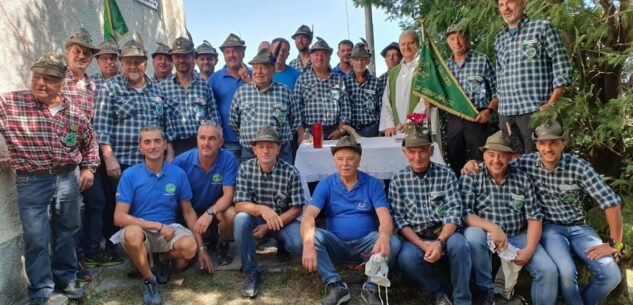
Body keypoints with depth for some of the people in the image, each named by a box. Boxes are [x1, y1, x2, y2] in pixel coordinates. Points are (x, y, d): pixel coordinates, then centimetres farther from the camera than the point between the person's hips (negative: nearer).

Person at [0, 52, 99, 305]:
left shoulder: (74, 112, 2)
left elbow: (90, 141, 15)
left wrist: (89, 167, 7)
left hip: (67, 179, 3)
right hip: (31, 182, -3)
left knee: (66, 232, 16)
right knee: (36, 239, 2)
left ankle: (66, 279, 35)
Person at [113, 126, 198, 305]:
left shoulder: (178, 174, -1)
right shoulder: (129, 175, -6)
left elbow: (188, 211, 7)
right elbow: (119, 218, -12)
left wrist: (201, 246, -2)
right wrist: (158, 226, -17)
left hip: (169, 230, 1)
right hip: (141, 231, -1)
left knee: (190, 247, -32)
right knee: (132, 233, -38)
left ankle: (166, 259, 7)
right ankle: (149, 280, -10)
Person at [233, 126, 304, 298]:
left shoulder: (291, 172, -14)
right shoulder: (245, 169, -11)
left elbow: (296, 209, -11)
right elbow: (239, 206, -16)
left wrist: (269, 226, -20)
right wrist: (261, 209, -37)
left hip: (283, 220, 0)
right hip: (255, 220, 1)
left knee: (300, 245, -29)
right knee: (241, 219, -32)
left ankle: (282, 247, 13)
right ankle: (251, 272, -14)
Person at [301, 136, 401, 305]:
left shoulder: (373, 184, -2)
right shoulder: (326, 184, -1)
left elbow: (384, 217, -13)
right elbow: (309, 215, -14)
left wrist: (384, 236, -39)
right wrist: (308, 243, -36)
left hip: (366, 243, 0)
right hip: (336, 244, 1)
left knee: (393, 243, -29)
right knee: (314, 236, -28)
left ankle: (371, 288, -15)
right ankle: (337, 286, -22)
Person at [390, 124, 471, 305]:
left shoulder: (446, 175, 2)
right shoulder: (397, 180, 3)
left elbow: (454, 212, -6)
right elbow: (398, 218, -2)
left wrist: (440, 242, -23)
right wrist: (423, 245, -16)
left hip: (445, 234, 0)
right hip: (416, 238, 1)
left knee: (458, 245, -33)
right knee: (406, 258, -31)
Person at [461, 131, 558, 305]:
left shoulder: (523, 179, 3)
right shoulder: (471, 176, -6)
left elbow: (534, 217, 1)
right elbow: (464, 214, -13)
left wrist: (529, 249, -13)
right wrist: (492, 228, -27)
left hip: (518, 236, 2)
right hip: (485, 235, -2)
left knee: (548, 271, -17)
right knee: (473, 235, -35)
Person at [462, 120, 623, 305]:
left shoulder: (579, 167, -12)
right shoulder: (527, 162, -8)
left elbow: (610, 202, -11)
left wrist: (614, 243, -11)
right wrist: (474, 164, -17)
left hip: (578, 228, 1)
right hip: (549, 228, -1)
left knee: (611, 275, -13)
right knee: (566, 272, -28)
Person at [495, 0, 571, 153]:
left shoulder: (542, 27, 3)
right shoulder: (499, 39, 18)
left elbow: (562, 67, -2)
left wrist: (551, 104, -10)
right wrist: (501, 103, 11)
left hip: (535, 110, -5)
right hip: (506, 113, 5)